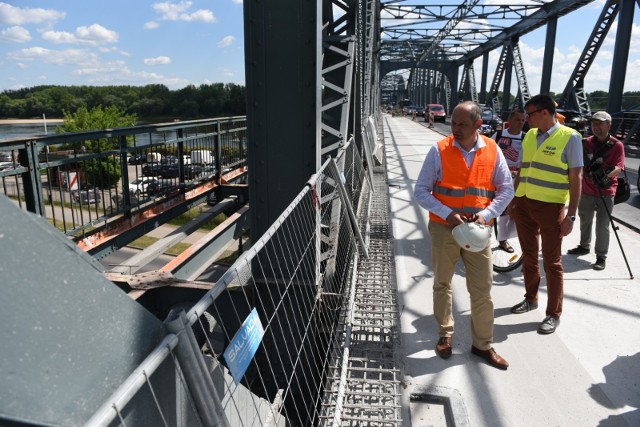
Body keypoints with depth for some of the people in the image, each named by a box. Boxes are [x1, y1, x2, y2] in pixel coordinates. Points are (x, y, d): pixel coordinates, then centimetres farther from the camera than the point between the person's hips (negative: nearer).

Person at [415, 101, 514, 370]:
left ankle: (483, 344, 24)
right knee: (442, 284, 13)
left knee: (482, 289, 6)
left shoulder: (492, 151, -1)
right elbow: (421, 191, -7)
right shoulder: (439, 150, -7)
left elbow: (507, 189, 5)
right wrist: (447, 214, -18)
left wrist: (486, 214, -10)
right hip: (443, 227, -1)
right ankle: (445, 335, 33)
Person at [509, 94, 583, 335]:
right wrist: (513, 201, 15)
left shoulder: (570, 137, -8)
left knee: (552, 262, 3)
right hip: (524, 204, 6)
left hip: (550, 207, -6)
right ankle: (531, 298, 35)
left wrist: (571, 215, -13)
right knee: (528, 256, 17)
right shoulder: (529, 135, 9)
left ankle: (554, 314, 15)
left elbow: (576, 178, -10)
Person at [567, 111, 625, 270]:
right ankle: (584, 246, 37)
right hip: (587, 190, 4)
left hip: (606, 192, -4)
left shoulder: (617, 145, -6)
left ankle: (601, 257, 7)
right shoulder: (587, 142, 5)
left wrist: (606, 174, -33)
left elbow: (618, 168, -14)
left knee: (602, 225, -2)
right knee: (585, 220, 18)